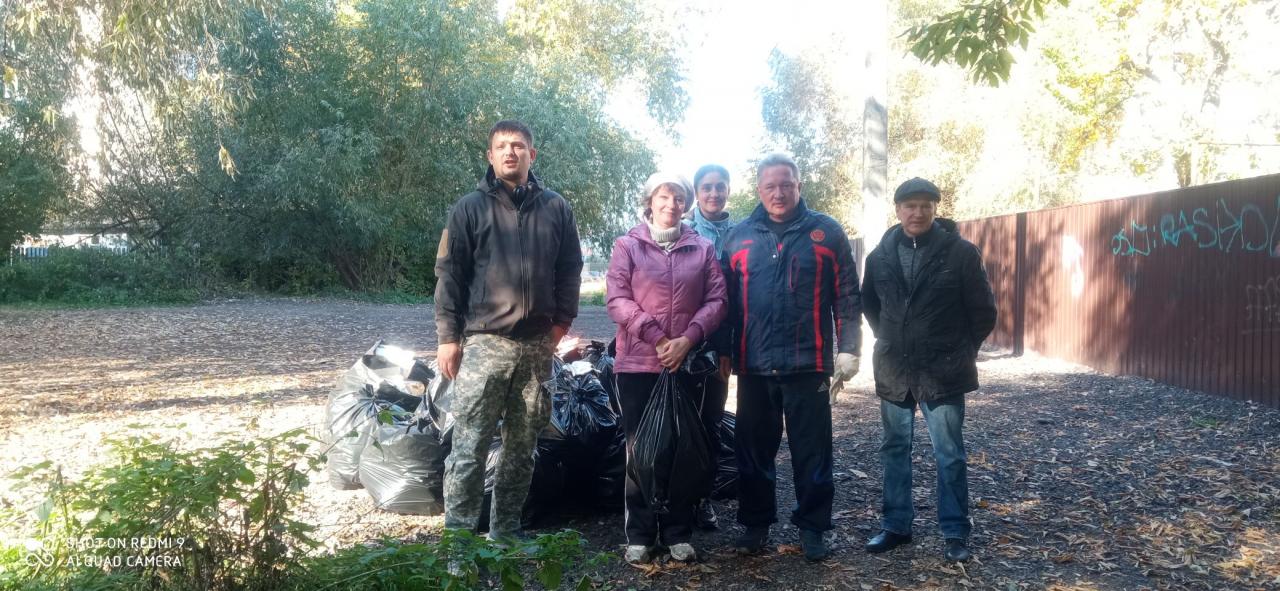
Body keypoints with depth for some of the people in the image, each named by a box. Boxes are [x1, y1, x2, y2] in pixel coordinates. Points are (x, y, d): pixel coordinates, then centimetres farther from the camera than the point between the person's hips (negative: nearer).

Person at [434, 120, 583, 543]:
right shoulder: (471, 207, 3)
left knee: (522, 446, 10)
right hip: (484, 343, -3)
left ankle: (506, 530, 22)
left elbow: (570, 269, 14)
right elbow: (449, 273, 1)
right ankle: (458, 533, 2)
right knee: (470, 445, -6)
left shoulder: (555, 208, 10)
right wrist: (448, 336, -5)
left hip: (537, 345, 3)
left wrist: (562, 321, 4)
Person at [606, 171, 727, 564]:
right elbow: (617, 299, -5)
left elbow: (716, 300, 3)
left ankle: (678, 533, 16)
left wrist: (687, 339, -12)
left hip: (688, 364, 2)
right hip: (638, 362, -1)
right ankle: (640, 534, 12)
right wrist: (656, 338, -14)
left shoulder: (703, 248, 11)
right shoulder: (628, 245, 5)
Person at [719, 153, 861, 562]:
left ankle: (812, 527, 19)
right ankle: (756, 523, 24)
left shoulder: (826, 232, 2)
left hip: (809, 363, -2)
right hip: (754, 364, 2)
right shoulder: (738, 237, 8)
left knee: (812, 451, 6)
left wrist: (848, 348, -5)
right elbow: (727, 300, 10)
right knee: (754, 450, 11)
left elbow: (847, 297, 1)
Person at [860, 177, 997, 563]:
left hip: (942, 371, -4)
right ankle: (896, 525, 24)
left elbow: (983, 310, -1)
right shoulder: (880, 255, 2)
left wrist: (961, 352, 5)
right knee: (895, 450, 12)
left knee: (949, 455, 3)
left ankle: (956, 533, 15)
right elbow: (869, 304, 17)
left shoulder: (961, 252, -8)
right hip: (894, 371, 4)